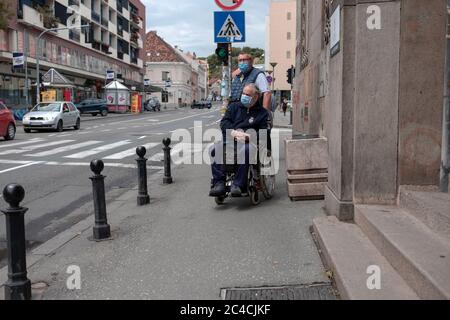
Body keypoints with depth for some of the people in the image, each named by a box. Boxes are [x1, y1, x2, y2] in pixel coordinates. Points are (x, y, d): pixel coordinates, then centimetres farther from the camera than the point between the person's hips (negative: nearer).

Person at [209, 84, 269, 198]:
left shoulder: (262, 113, 15)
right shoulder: (234, 106, 24)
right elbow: (224, 122, 11)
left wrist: (248, 137, -16)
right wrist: (234, 132, -10)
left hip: (248, 142, -3)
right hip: (229, 140, 3)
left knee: (246, 151, -39)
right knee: (216, 150, -29)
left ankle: (238, 185, -36)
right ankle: (219, 184, -31)